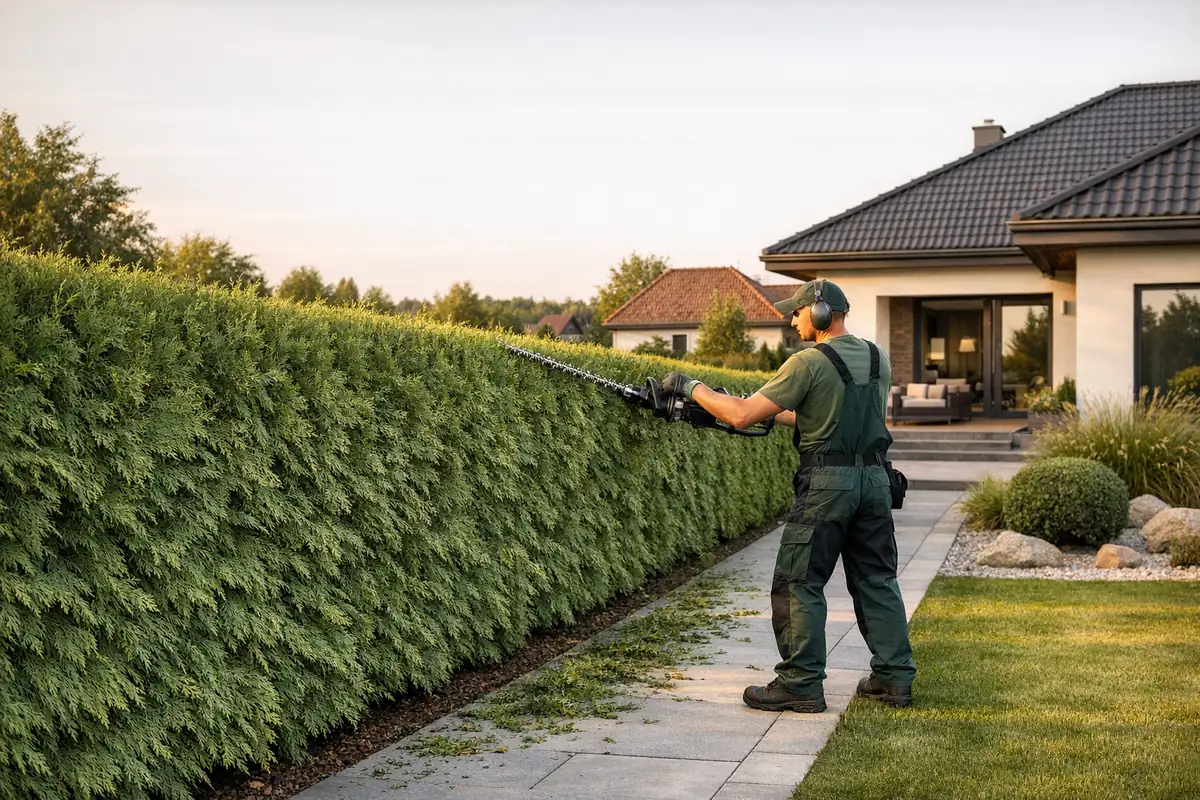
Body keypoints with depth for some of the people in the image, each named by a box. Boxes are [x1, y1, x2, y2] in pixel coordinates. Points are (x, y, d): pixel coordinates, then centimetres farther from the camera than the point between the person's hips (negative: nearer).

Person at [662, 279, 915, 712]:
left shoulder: (808, 363, -12)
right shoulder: (877, 358, 12)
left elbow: (742, 416, -14)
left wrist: (692, 387, -2)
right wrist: (777, 413, 21)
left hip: (827, 482, -7)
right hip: (875, 479, 7)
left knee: (799, 583, 2)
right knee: (876, 580, 14)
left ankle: (801, 684, 4)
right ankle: (895, 677, 17)